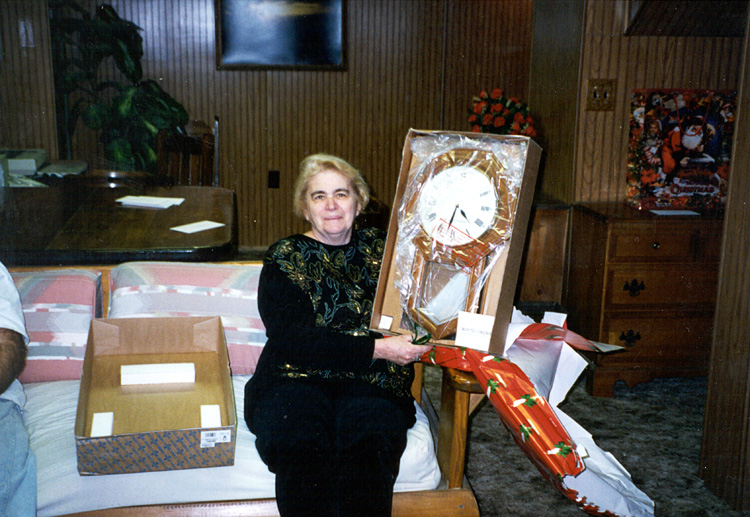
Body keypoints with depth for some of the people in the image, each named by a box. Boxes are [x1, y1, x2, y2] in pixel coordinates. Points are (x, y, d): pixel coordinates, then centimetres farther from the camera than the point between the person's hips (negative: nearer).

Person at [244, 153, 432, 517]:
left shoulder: (379, 248, 15)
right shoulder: (284, 258, 7)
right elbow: (290, 341, -7)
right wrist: (376, 348, -13)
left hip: (370, 383, 1)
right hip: (294, 379, -1)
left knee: (367, 456, -31)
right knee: (302, 458, -32)